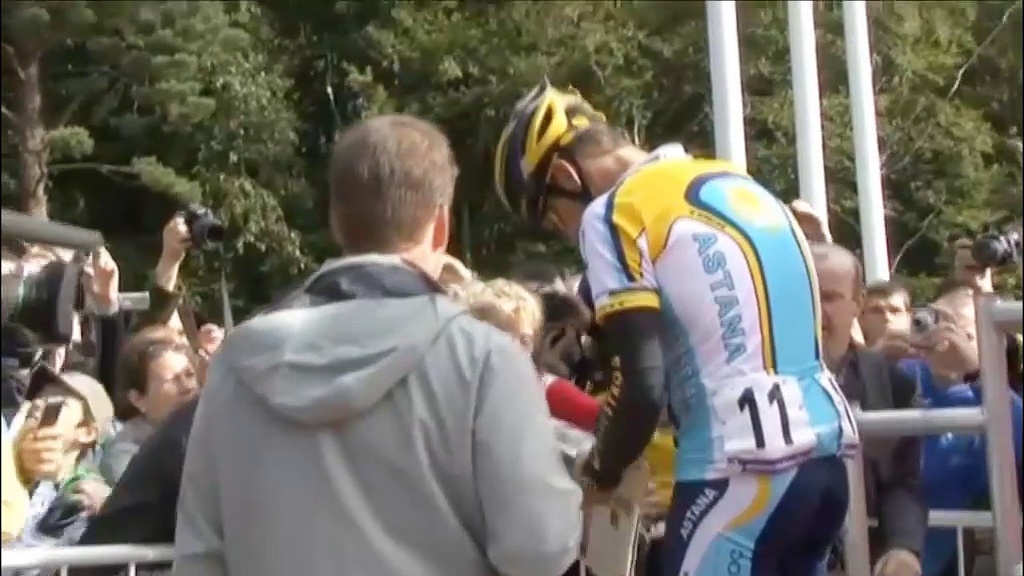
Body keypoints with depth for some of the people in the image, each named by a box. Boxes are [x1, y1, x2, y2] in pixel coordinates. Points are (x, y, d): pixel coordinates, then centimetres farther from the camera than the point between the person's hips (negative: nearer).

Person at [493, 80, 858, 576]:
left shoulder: (614, 214, -6)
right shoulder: (740, 186, 18)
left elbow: (641, 384, -12)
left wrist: (599, 474, 5)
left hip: (741, 471, -8)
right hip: (822, 457, 8)